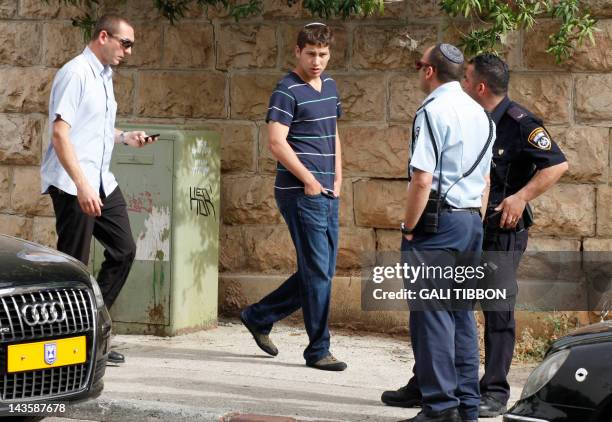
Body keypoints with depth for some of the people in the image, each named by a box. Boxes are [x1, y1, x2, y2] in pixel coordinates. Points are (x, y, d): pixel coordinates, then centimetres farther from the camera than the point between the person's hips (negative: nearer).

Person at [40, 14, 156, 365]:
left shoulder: (105, 76, 15)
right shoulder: (75, 73, -13)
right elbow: (60, 133, -20)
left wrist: (124, 137, 10)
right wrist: (82, 186, -25)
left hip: (102, 182, 9)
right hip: (73, 186, -9)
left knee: (124, 250, 9)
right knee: (74, 264, -5)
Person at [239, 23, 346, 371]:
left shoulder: (330, 85, 15)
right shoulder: (288, 91, -10)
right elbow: (277, 142, -16)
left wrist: (338, 178, 14)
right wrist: (309, 180, -14)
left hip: (327, 194, 9)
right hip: (301, 195, -9)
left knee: (321, 273, 11)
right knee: (317, 271, -6)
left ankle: (259, 317, 25)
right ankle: (319, 349, 2)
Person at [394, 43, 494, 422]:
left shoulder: (433, 111, -12)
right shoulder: (480, 114, 15)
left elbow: (422, 180, -18)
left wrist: (409, 228, -10)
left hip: (437, 221, -8)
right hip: (472, 221, 8)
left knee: (431, 314, -5)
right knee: (462, 313, 12)